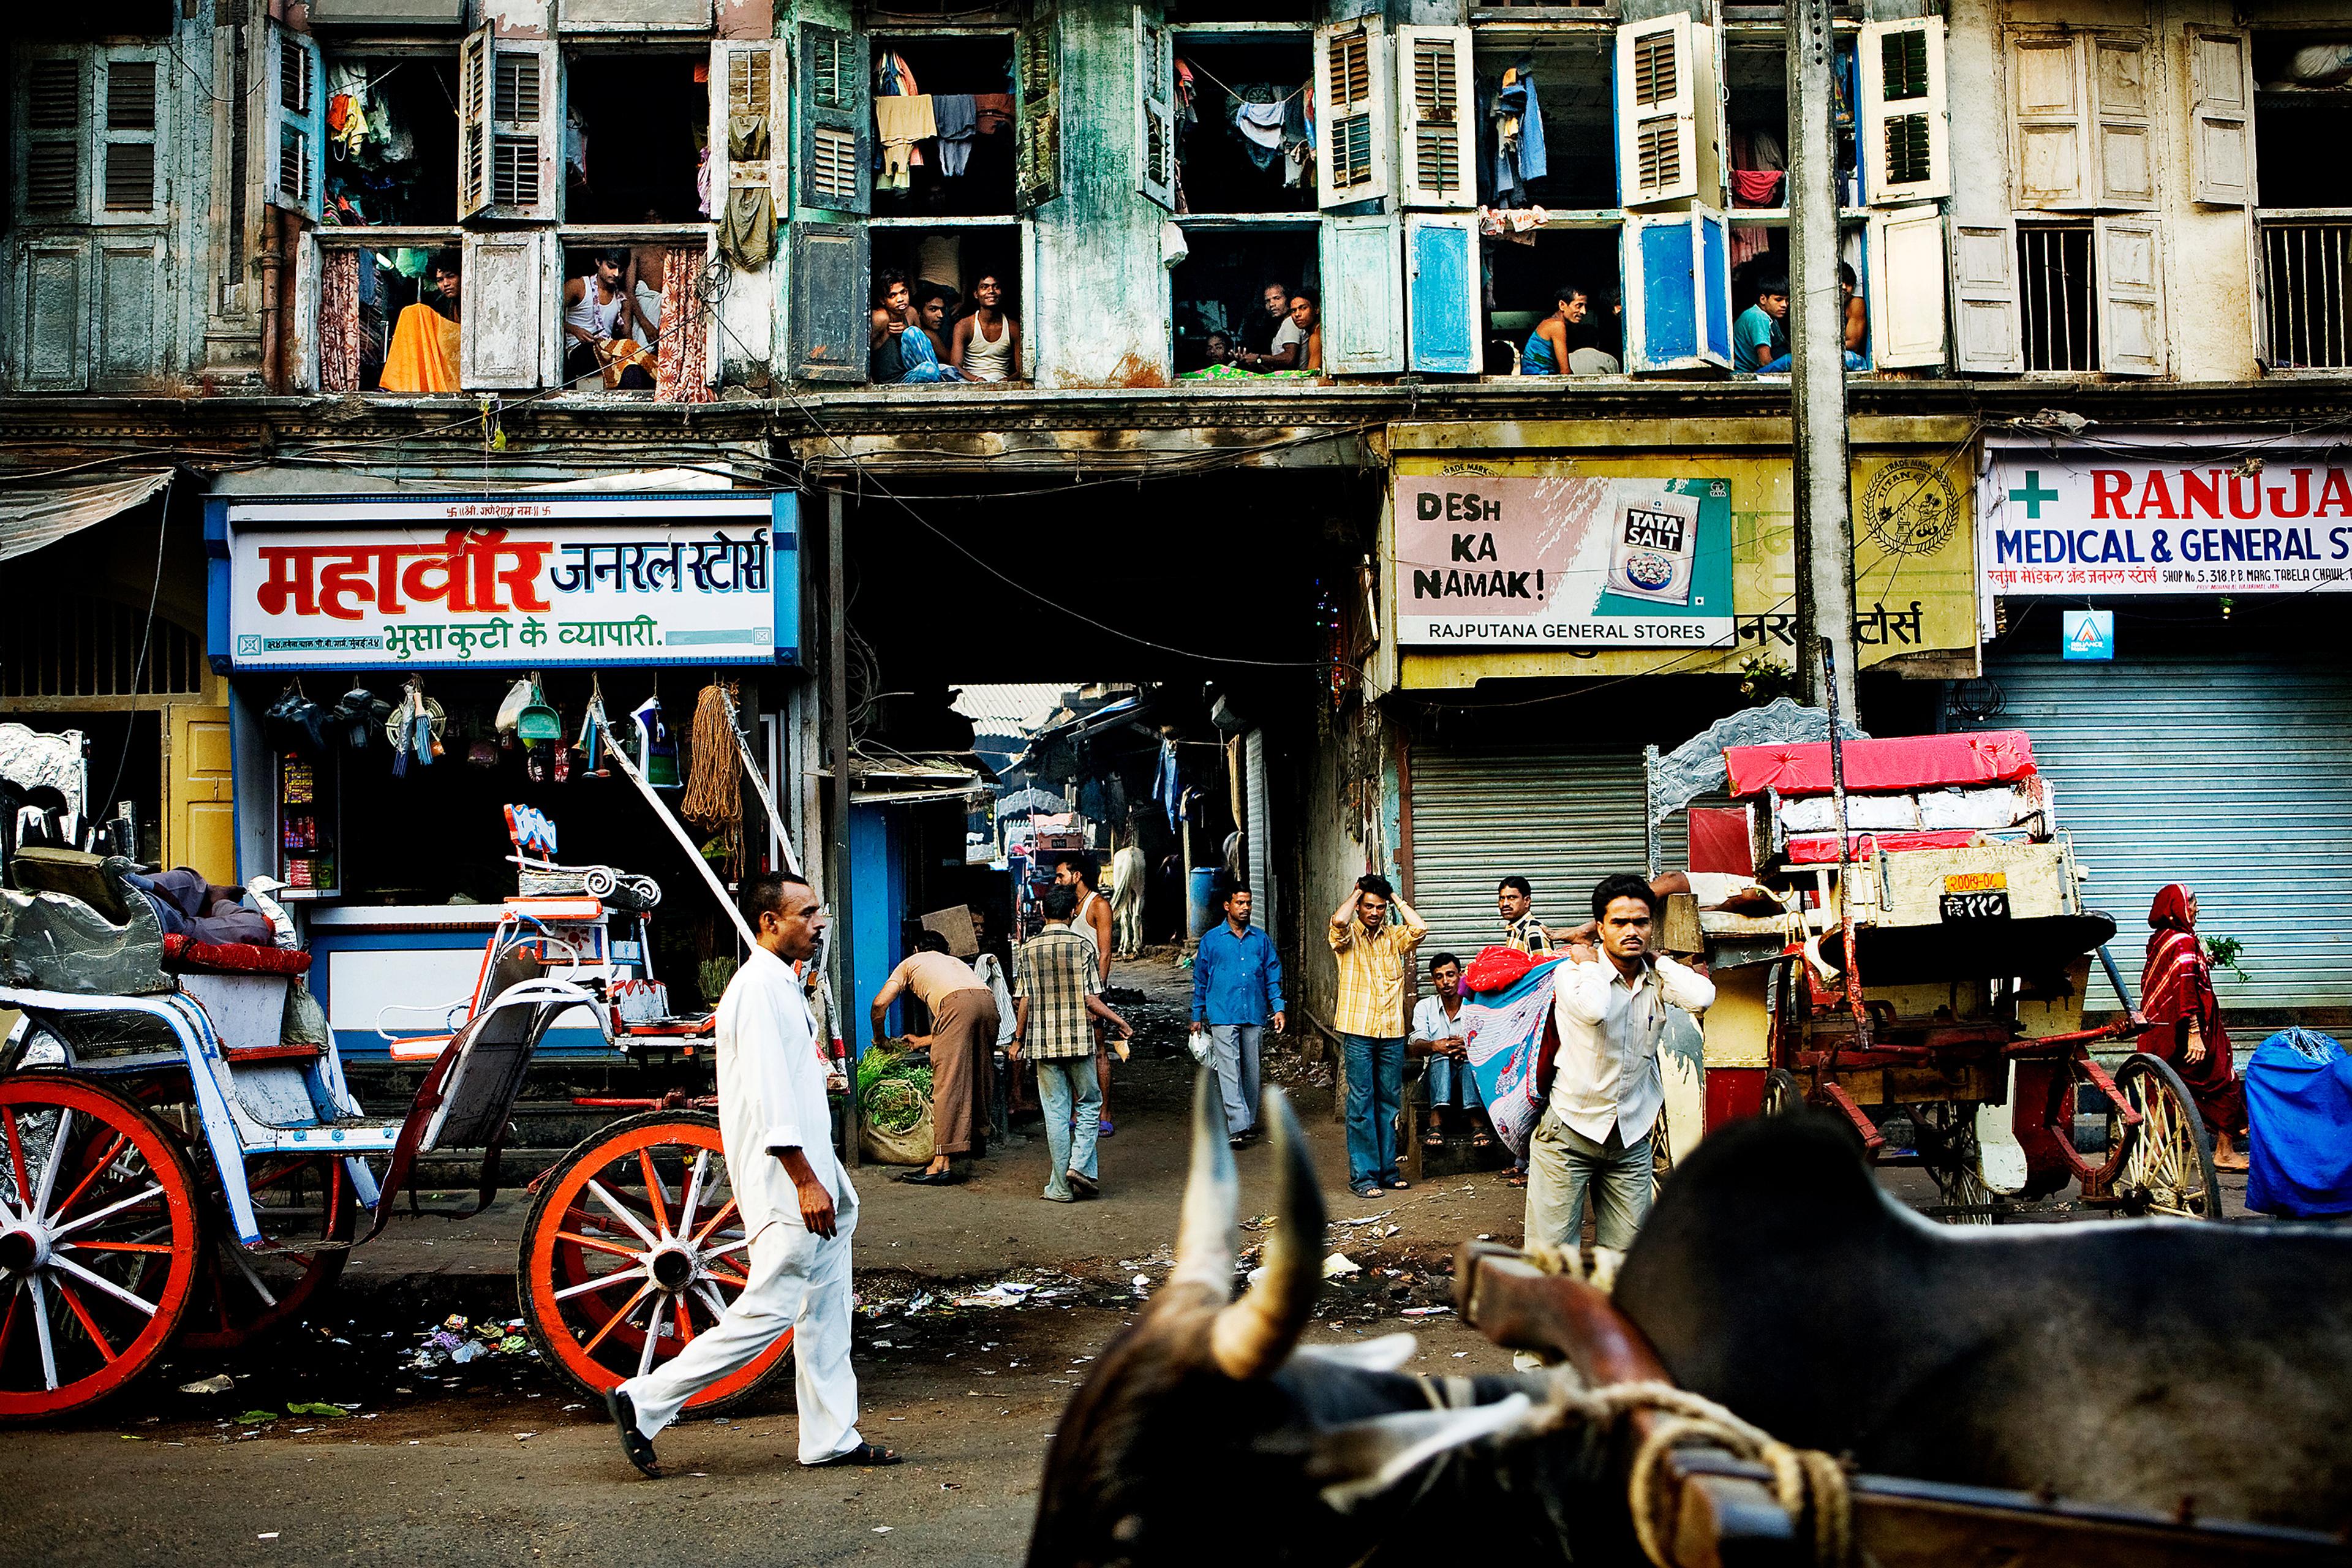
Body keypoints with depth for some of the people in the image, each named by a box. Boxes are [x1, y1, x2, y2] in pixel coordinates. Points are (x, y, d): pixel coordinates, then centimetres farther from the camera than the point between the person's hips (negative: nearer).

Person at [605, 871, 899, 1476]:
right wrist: (806, 1182, -23)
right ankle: (643, 1403, 0)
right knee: (769, 1310, -8)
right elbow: (770, 1099, -22)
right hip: (785, 1183, -10)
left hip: (811, 1179, 10)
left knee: (826, 1311, 11)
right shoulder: (757, 989, -16)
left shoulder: (782, 986, 17)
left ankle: (831, 1438, 17)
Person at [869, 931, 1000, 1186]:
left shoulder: (911, 963, 30)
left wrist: (879, 1038, 35)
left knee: (949, 1084, -9)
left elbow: (880, 1004, 18)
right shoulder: (956, 963, 43)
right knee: (977, 1078, 17)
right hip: (988, 1001, 6)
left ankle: (942, 1163, -14)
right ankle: (974, 1143, 25)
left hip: (957, 1002, -6)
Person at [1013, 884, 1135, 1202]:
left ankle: (1061, 1186, 7)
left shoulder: (1028, 949, 2)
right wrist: (1119, 1021, 5)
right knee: (1089, 1103, 14)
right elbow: (1091, 1001, -8)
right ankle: (1081, 1165, -2)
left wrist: (1018, 1039, 13)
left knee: (1056, 1112, 6)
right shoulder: (1081, 947, -6)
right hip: (1078, 1039, -2)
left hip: (1042, 1042, 2)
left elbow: (1022, 1001, 2)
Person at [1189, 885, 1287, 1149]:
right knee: (1229, 1070, -10)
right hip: (1222, 1015, -3)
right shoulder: (1211, 940, 5)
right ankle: (1238, 1126, -15)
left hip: (1254, 1015, 3)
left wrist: (1278, 1008, 3)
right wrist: (1197, 1016, 9)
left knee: (1251, 1070, 8)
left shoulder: (1261, 940, 11)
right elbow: (1200, 979, 10)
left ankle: (1250, 1119, 22)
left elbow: (1273, 976, 14)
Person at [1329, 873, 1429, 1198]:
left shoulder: (1395, 936, 11)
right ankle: (1363, 1175, 1)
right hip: (1358, 1031, -4)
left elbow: (1419, 928, -8)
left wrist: (1395, 897, 3)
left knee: (1389, 1101, 9)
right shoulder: (1349, 937, 2)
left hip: (1392, 1032, 4)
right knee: (1361, 1103, -3)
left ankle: (1387, 1171, 16)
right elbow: (1339, 921, -21)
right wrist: (1357, 892, -4)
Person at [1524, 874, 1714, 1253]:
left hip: (1631, 1141, 4)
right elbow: (1592, 1010, -33)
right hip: (1569, 1135, -4)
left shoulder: (1657, 979, 3)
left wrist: (1658, 960, -5)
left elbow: (1702, 998, -18)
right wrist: (1589, 963, -15)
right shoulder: (1575, 969, -10)